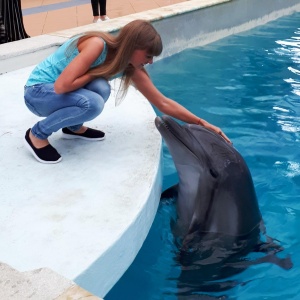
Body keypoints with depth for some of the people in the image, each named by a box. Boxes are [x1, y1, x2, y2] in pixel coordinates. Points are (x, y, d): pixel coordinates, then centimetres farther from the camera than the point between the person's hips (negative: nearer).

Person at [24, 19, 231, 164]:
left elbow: (163, 103, -3)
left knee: (101, 88, -23)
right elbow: (62, 85, -33)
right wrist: (94, 73, -19)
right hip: (38, 91, -6)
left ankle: (74, 127, 6)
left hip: (60, 94, 6)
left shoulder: (132, 68, -7)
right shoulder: (97, 45, -28)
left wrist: (202, 123, -6)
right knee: (93, 104, -32)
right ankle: (37, 134, -10)